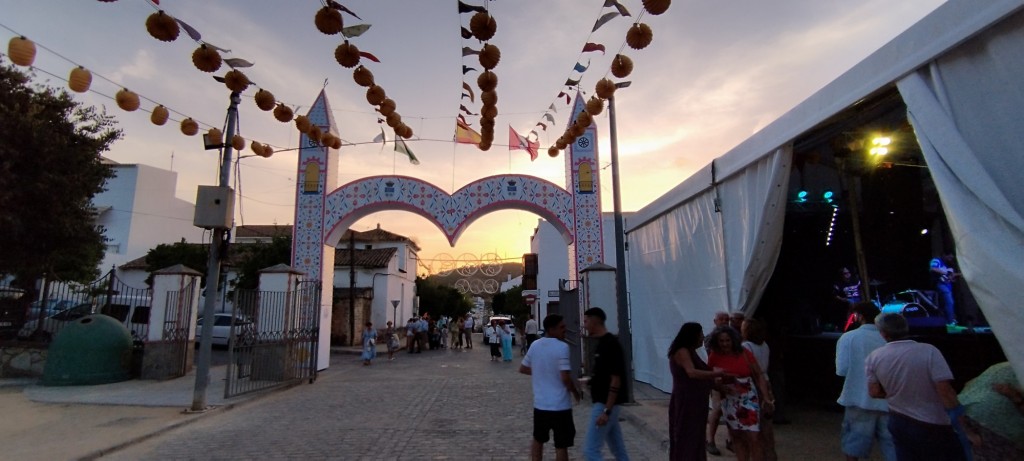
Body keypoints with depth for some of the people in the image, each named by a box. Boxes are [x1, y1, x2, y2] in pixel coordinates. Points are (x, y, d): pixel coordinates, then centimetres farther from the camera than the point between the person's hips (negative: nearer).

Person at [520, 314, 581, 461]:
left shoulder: (535, 345, 3)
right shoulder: (562, 347, -17)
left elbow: (522, 369, 14)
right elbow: (565, 378, -21)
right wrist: (576, 392, -3)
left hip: (540, 404, 6)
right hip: (560, 405, -6)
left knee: (538, 439, 23)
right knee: (561, 445, 5)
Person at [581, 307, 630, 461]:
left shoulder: (610, 344, -20)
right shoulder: (603, 342, 10)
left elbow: (616, 380, -22)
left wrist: (606, 410, -23)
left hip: (605, 404, -10)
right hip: (603, 403, 10)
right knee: (618, 448, 17)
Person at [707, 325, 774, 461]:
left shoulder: (744, 353, -7)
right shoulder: (714, 357, -6)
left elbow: (759, 375, -2)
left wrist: (766, 398, -7)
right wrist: (721, 386, -16)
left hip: (749, 399, -2)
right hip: (729, 401, 2)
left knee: (754, 438, -6)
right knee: (736, 437, 12)